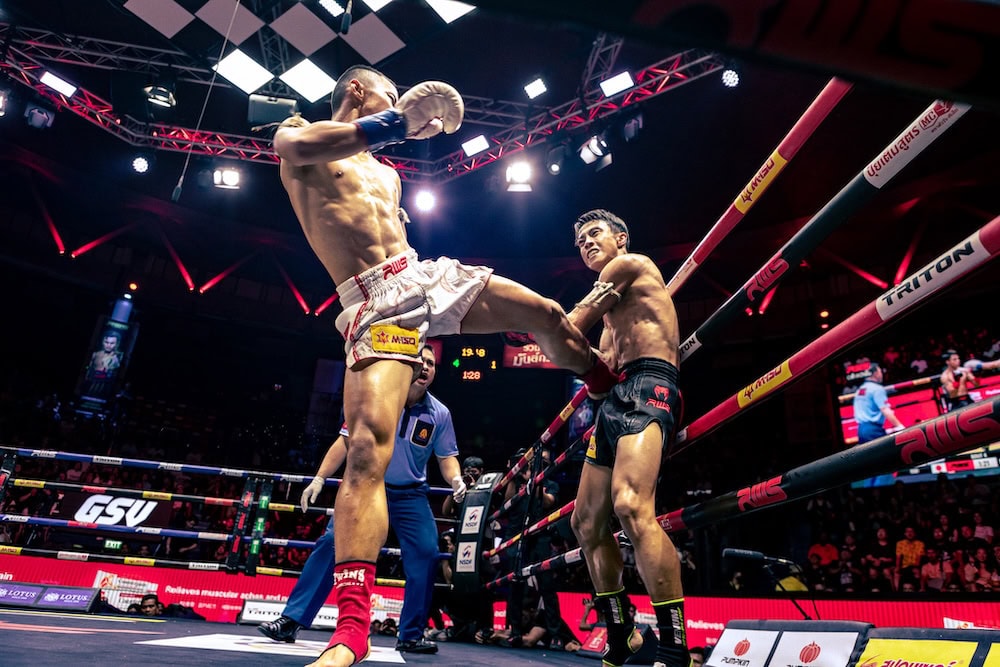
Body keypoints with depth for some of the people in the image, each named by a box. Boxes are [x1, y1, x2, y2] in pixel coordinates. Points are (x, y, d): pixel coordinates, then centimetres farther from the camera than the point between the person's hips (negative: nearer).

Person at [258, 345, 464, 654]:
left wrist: (456, 479, -20)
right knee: (331, 543, -9)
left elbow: (447, 456, 1)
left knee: (426, 554, -8)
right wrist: (319, 479, -8)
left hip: (410, 495, 1)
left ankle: (411, 636, 7)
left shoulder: (439, 413, -7)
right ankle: (291, 620, 3)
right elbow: (346, 441, -4)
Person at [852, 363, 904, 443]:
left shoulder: (859, 390, 18)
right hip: (874, 429, -8)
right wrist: (899, 426, -13)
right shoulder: (877, 388, -8)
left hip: (861, 429, 8)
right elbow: (885, 411, -16)